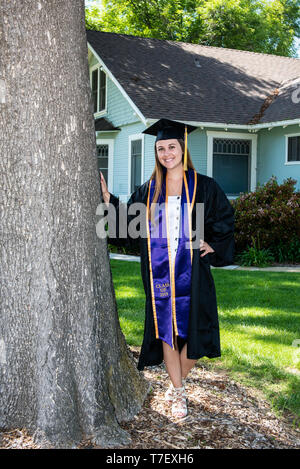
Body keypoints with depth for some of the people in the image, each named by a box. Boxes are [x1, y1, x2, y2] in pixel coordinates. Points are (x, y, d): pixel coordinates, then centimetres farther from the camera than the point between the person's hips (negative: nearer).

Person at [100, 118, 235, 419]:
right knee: (165, 331, 5)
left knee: (192, 331, 1)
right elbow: (128, 223, 9)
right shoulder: (148, 191, 9)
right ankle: (178, 394, 20)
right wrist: (108, 199, 1)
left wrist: (214, 245, -2)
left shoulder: (203, 187, 2)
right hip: (159, 275, 2)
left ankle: (178, 382, 27)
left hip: (191, 273, -2)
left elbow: (225, 219, 9)